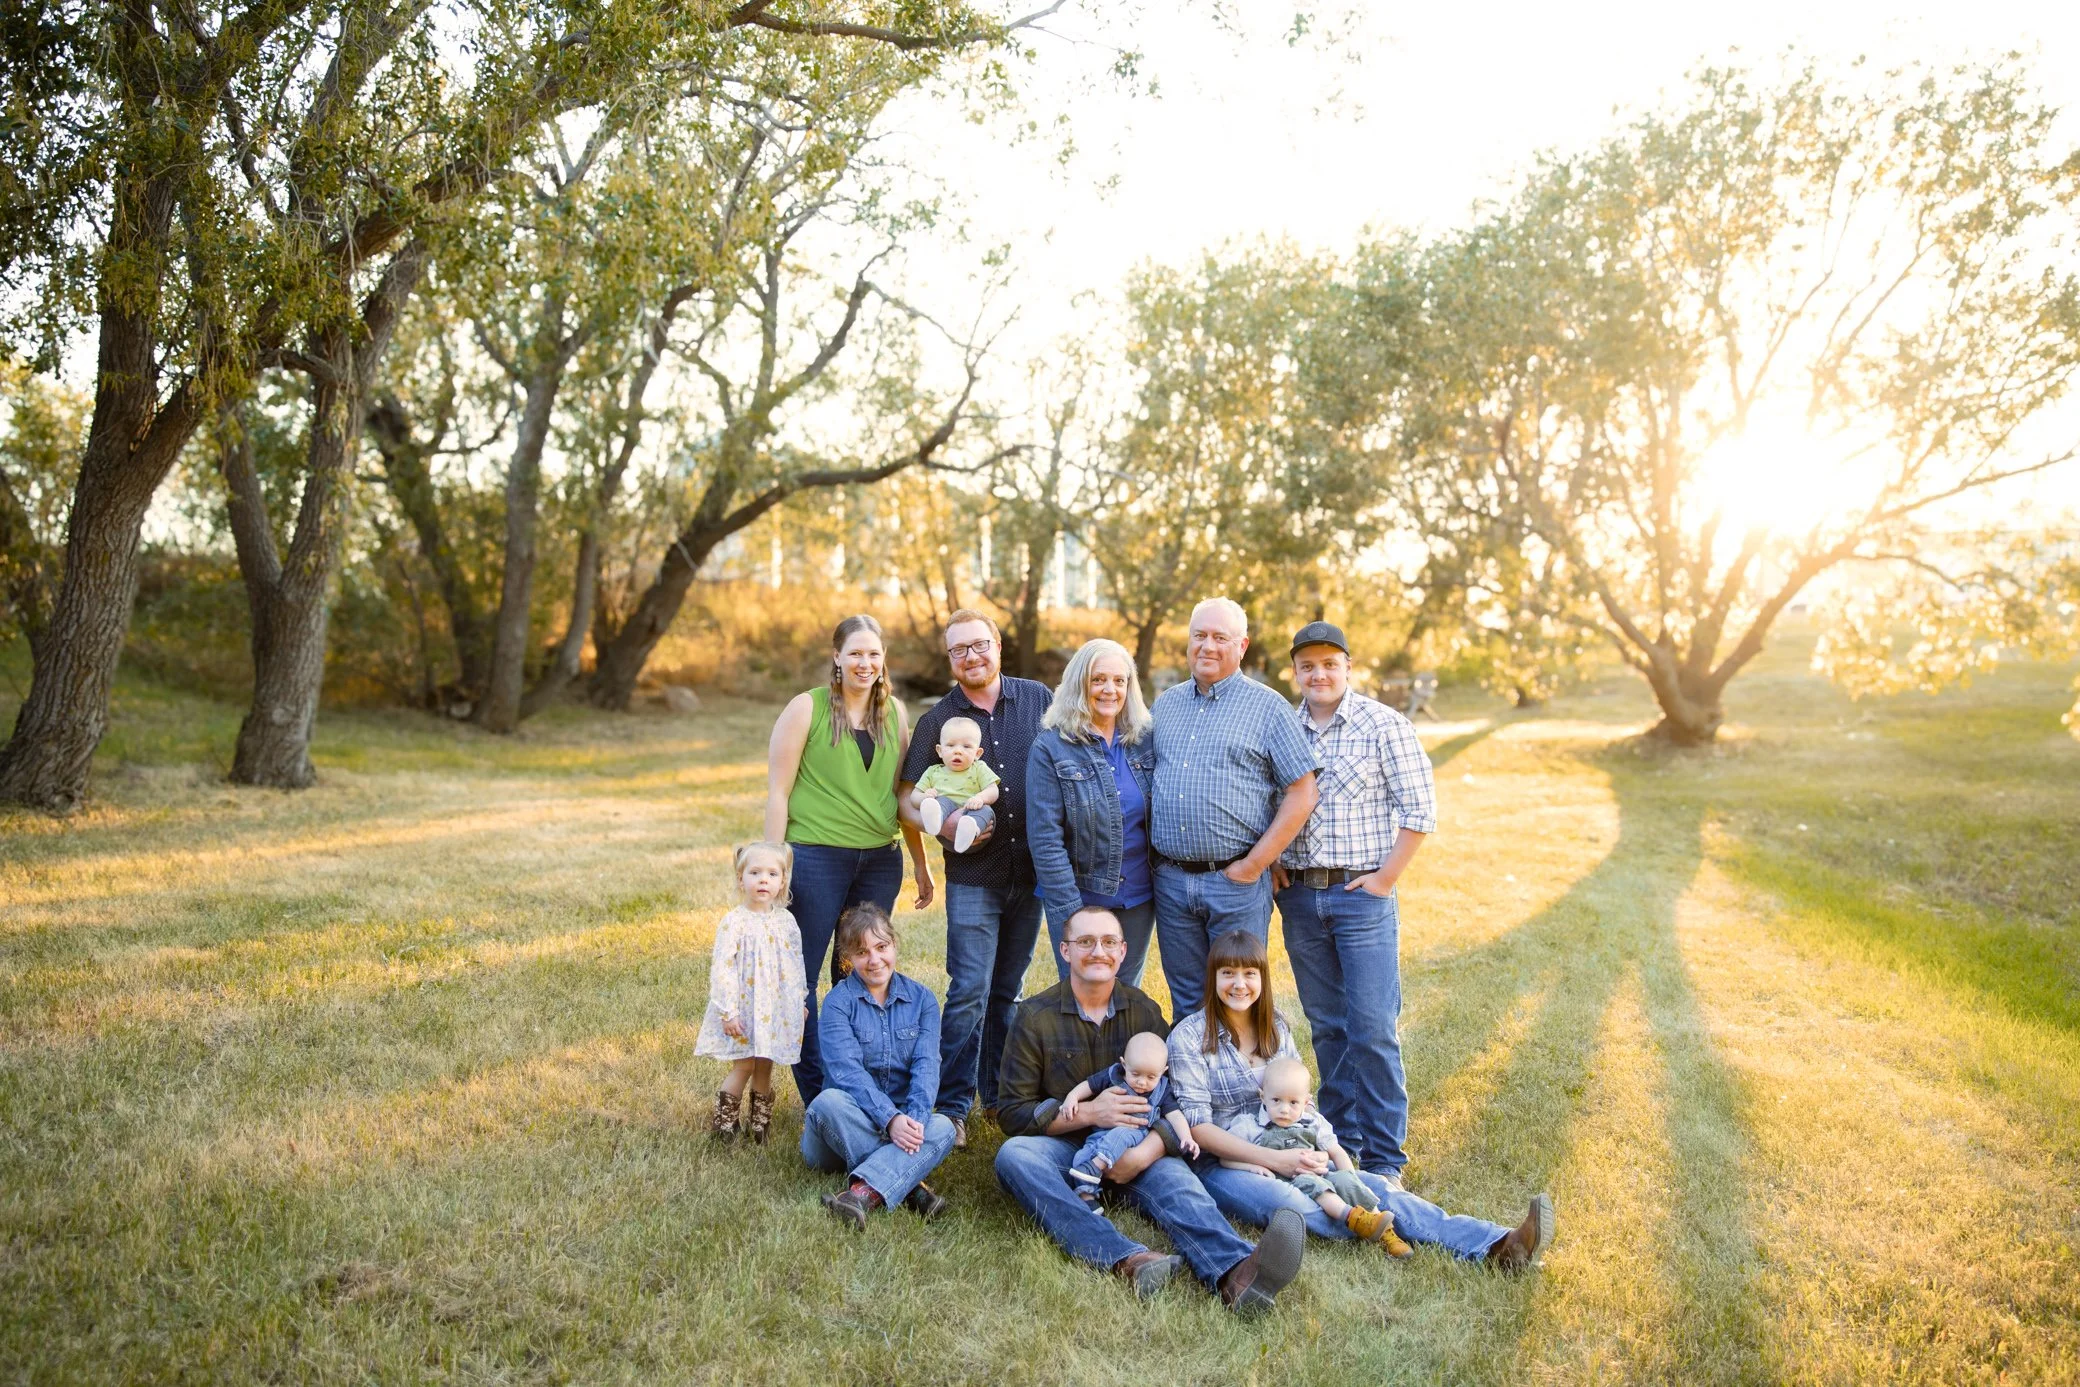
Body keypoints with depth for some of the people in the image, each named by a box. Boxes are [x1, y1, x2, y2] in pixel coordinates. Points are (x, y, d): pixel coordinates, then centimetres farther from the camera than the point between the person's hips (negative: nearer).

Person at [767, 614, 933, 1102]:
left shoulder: (894, 712, 9)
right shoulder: (807, 709, -4)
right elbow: (778, 793, -4)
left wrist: (920, 861, 17)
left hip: (880, 861, 4)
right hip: (816, 859, -4)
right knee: (800, 975, 1)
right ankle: (816, 1093, 14)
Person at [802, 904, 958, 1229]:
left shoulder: (922, 999, 6)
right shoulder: (838, 1001, -3)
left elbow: (926, 1065, -6)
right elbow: (847, 1071, -16)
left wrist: (915, 1118, -26)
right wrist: (890, 1119, -30)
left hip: (904, 1124, 2)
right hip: (852, 1124, -2)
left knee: (942, 1128, -28)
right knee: (829, 1101, -33)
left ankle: (862, 1193, -45)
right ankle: (908, 1184, -32)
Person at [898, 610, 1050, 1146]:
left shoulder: (1037, 699, 3)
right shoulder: (937, 719, -1)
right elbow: (906, 800, 2)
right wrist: (942, 827, -17)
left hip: (1033, 870, 2)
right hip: (973, 876, -2)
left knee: (1007, 989, 14)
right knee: (969, 991, -5)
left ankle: (999, 1092, 27)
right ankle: (952, 1106, 5)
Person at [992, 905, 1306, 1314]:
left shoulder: (1143, 1011, 6)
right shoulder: (1035, 1016, 0)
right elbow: (1011, 1112, -3)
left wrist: (1149, 1149, -22)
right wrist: (1087, 1113, -17)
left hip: (1133, 1149, 1)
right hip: (1060, 1147, -1)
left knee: (1172, 1174, -30)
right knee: (1013, 1155, -33)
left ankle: (1235, 1273, -59)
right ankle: (1126, 1260, -50)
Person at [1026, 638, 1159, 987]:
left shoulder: (1144, 740, 2)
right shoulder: (1051, 748, -10)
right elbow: (1045, 839, -13)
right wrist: (1071, 911, -18)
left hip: (1138, 899, 4)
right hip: (1080, 897, -4)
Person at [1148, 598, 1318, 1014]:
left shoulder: (1267, 707, -2)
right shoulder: (1165, 704, 13)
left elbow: (1302, 796, -5)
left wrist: (1254, 865, -10)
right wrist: (1152, 854, 8)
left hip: (1236, 881, -4)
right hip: (1170, 879, 4)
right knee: (1186, 1002, 13)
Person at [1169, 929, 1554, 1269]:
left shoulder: (1275, 1025, 8)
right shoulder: (1189, 1036, -10)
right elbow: (1198, 1125, -14)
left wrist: (1315, 1151, -7)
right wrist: (1274, 1160, -21)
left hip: (1288, 1154, 4)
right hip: (1221, 1165, -3)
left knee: (1372, 1186, -20)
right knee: (1289, 1203, -36)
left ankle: (1494, 1244, -34)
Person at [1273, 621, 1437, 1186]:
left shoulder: (1384, 725, -5)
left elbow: (1420, 809, -7)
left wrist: (1385, 878, -10)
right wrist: (1271, 864, 5)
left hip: (1362, 895, -4)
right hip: (1299, 895, 4)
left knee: (1373, 1030, -4)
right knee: (1327, 1027, 12)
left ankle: (1383, 1158, 8)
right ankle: (1340, 1143, 24)